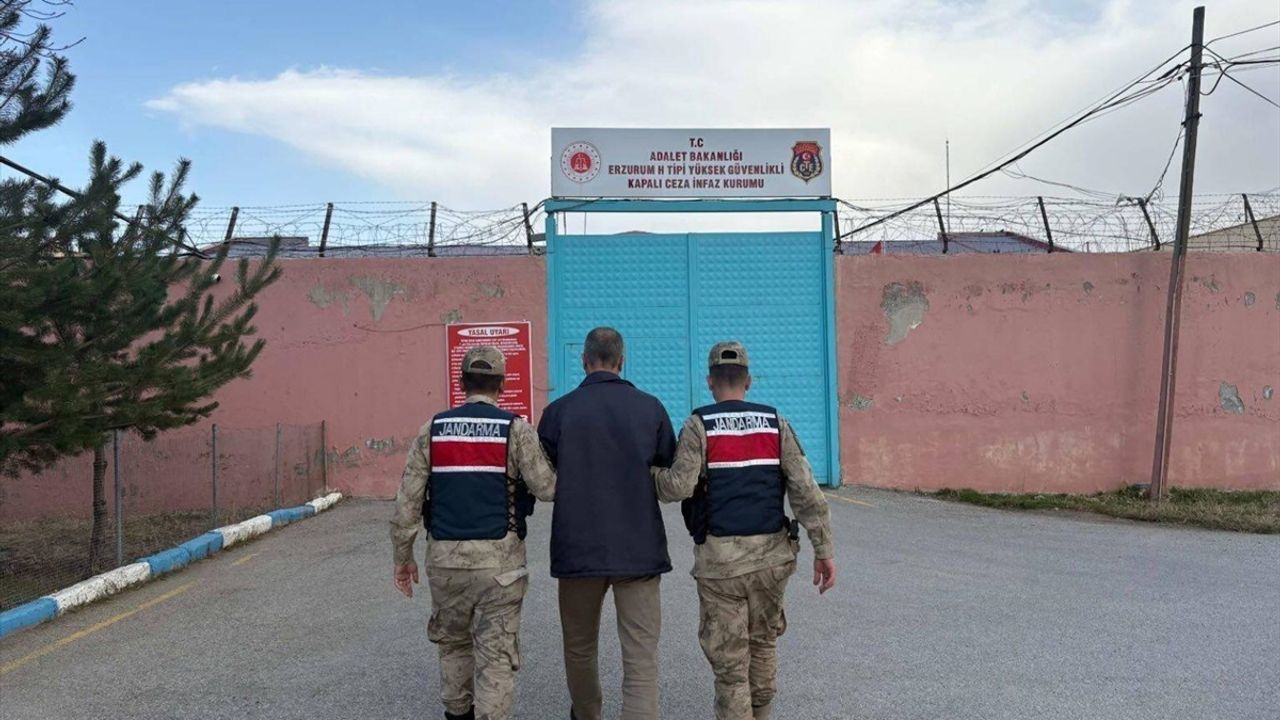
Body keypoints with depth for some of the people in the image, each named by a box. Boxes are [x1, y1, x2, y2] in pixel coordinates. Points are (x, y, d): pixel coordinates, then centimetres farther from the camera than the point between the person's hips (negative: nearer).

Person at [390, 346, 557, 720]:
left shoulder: (432, 429, 4)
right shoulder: (516, 429, -5)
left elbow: (408, 500, 2)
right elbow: (548, 488, -8)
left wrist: (402, 556, 11)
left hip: (444, 557, 3)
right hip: (499, 557, -3)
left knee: (453, 642, 22)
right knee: (496, 654, 2)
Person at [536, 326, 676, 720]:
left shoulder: (559, 411, -4)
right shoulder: (650, 408, -1)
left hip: (578, 549, 1)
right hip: (639, 550, 0)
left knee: (580, 648, 20)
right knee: (641, 658, 2)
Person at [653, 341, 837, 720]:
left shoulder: (699, 425, -4)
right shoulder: (775, 423, 4)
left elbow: (678, 487, -15)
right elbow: (806, 491, -2)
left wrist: (648, 471, 5)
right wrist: (824, 550, 2)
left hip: (720, 556, -3)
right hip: (771, 552, 3)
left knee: (729, 660, 5)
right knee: (763, 642, 23)